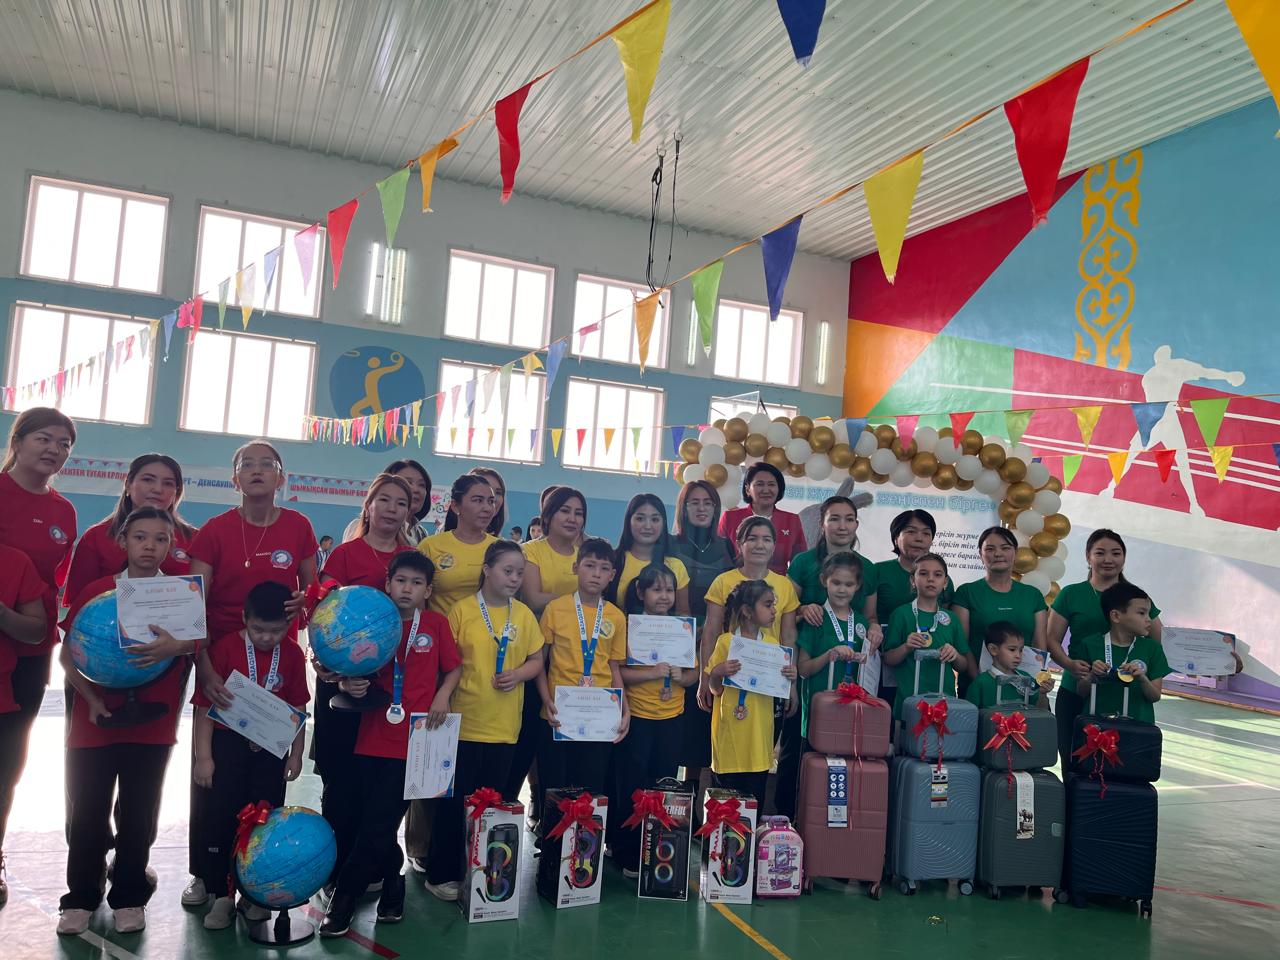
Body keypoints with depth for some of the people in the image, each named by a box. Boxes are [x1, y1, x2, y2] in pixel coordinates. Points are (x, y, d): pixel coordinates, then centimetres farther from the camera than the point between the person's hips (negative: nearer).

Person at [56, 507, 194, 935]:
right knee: (86, 813, 9)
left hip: (153, 725, 0)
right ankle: (81, 898, 26)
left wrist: (177, 646, -32)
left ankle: (129, 897, 26)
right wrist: (92, 699, -9)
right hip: (95, 721, 1)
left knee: (138, 814, 9)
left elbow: (199, 645, -10)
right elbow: (68, 655, 2)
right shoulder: (96, 591, 0)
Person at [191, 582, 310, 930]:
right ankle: (222, 895, 15)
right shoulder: (225, 648, -11)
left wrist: (295, 754, 4)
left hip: (271, 750, 2)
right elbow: (205, 706, -9)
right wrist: (203, 757, -11)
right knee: (219, 819, 1)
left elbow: (297, 709, 5)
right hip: (227, 746, -2)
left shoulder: (292, 654, -3)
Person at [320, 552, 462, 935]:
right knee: (373, 823, 9)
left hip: (413, 742, -2)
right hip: (372, 739, 2)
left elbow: (454, 667, 8)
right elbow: (355, 672, 9)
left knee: (376, 826, -1)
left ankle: (345, 896, 19)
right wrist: (349, 684, -12)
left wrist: (442, 696, -8)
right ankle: (392, 880, 33)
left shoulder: (436, 624, 0)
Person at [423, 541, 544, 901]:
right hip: (464, 723, -3)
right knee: (454, 801, 5)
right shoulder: (462, 609, -6)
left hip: (505, 726, 3)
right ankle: (441, 874, 20)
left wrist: (518, 675, -9)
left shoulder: (524, 615, 5)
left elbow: (536, 661, 10)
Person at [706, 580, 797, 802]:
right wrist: (718, 673, -21)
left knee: (756, 798, 6)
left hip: (759, 732, 3)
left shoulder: (771, 642, 6)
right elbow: (715, 690, -1)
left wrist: (789, 677, -7)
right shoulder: (726, 642, -4)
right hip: (730, 732, -3)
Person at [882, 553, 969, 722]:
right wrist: (906, 648, -19)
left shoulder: (950, 619, 10)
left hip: (945, 697, 3)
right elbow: (888, 659, -1)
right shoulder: (902, 614, -1)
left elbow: (963, 666, 14)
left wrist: (955, 655, -7)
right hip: (909, 699, -3)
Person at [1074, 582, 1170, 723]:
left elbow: (1155, 696, 3)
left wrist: (1142, 679, -14)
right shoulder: (1091, 644, 0)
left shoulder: (1152, 647, 4)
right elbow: (1081, 692, 5)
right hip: (1097, 721, -1)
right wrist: (1092, 677, -12)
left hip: (1138, 723, 1)